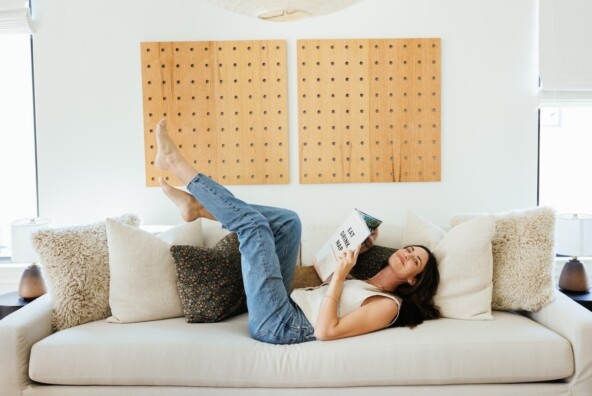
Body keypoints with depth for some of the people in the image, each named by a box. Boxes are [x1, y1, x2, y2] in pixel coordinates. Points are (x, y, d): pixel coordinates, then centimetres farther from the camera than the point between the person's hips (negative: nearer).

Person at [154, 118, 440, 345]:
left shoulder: (387, 304, -8)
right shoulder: (363, 282, 18)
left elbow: (325, 330, -20)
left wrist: (342, 272, -18)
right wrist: (355, 252, 16)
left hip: (277, 326, -8)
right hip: (285, 306, 8)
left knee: (252, 222, -13)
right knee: (288, 220, 6)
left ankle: (174, 162, 0)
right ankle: (197, 205, 7)